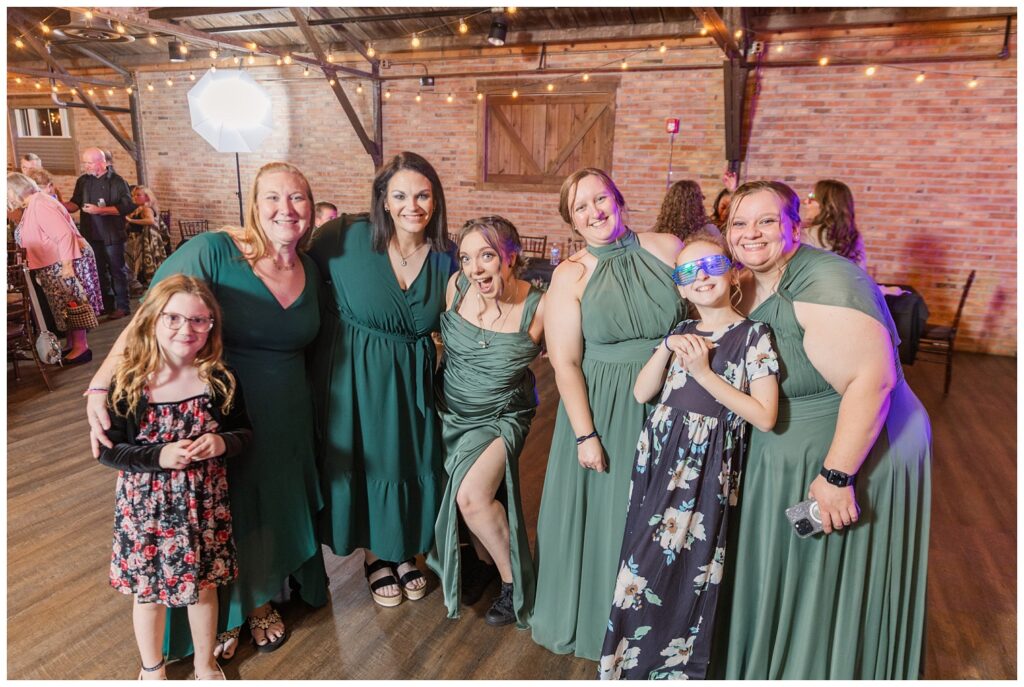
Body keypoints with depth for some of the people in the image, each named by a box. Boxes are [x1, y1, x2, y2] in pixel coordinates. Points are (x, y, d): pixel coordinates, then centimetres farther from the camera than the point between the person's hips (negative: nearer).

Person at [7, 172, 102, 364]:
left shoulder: (40, 205, -17)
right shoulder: (32, 206, 15)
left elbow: (64, 234, -25)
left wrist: (67, 264, -27)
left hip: (65, 263, -10)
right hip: (55, 265, 10)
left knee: (72, 304, -6)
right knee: (67, 306, 13)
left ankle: (81, 348, -2)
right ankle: (72, 345, 20)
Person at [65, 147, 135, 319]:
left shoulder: (117, 181, -6)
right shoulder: (82, 181, 9)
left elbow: (127, 206, -13)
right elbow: (75, 204, 9)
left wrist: (100, 210, -19)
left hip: (112, 234, -5)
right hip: (91, 235, 5)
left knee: (117, 271, 0)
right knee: (99, 271, 12)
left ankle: (122, 306, 5)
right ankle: (105, 304, 22)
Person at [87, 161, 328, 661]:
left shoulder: (311, 270, 0)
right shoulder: (214, 252, -18)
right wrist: (101, 386, -28)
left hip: (284, 423, 4)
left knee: (271, 512, 19)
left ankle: (262, 604, 46)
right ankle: (221, 617, 40)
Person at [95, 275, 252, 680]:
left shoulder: (219, 379, -10)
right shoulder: (128, 382, -15)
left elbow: (244, 431, 0)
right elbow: (107, 450, -9)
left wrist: (223, 443, -22)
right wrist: (160, 456, -24)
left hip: (204, 502, 1)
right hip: (146, 505, -1)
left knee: (204, 583, 18)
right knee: (148, 590, 18)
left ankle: (205, 664, 44)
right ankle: (152, 669, 46)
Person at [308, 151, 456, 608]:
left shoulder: (445, 258, -5)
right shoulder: (347, 237, -16)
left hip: (412, 381, 3)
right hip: (353, 377, -2)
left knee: (413, 465, 14)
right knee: (365, 464, 13)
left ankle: (405, 552, 43)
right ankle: (375, 557, 40)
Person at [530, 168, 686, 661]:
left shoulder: (667, 248, -2)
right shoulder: (571, 275, -7)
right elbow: (565, 363, -10)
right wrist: (585, 434, -14)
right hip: (603, 409, -2)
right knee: (603, 513, 12)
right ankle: (597, 619, 37)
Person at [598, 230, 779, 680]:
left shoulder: (753, 335, -6)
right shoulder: (681, 332, 9)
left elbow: (765, 417, -13)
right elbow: (641, 394, 5)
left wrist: (704, 373, -16)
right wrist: (667, 348, -8)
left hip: (708, 468, -5)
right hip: (661, 457, 5)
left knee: (687, 570, 1)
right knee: (644, 562, 11)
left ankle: (674, 666, 24)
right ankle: (629, 661, 32)